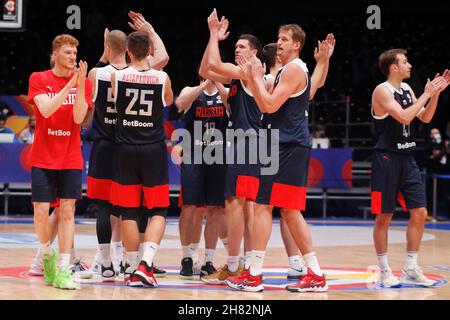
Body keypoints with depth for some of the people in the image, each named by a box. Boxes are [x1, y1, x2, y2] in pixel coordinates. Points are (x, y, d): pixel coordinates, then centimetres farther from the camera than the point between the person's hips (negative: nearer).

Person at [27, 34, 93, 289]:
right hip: (43, 158, -1)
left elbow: (78, 117, -7)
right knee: (41, 211, -6)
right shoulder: (39, 79, 0)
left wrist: (80, 84, -18)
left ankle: (62, 271, -3)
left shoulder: (83, 82, 4)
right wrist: (70, 84, -21)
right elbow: (46, 109, -16)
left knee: (67, 211, -4)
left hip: (71, 159, 1)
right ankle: (47, 253, 22)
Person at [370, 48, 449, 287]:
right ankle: (384, 272, 7)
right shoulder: (382, 90, -12)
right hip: (387, 158, -8)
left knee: (419, 213, 4)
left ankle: (410, 270, 11)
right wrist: (427, 93, -17)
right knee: (384, 216, -1)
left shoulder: (407, 89, 12)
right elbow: (404, 117, -24)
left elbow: (425, 117, 15)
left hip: (407, 158, 8)